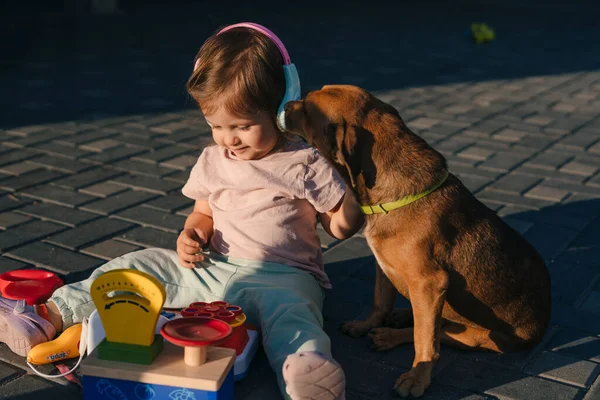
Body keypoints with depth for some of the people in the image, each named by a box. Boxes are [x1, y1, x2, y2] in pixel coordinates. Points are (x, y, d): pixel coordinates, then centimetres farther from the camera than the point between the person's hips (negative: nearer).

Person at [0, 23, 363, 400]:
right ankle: (49, 316, 1)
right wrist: (193, 234, 0)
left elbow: (342, 226, -1)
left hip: (282, 277, -5)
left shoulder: (305, 165, -4)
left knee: (292, 313, -39)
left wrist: (350, 199, -23)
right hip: (212, 268, 5)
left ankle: (308, 368, -67)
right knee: (135, 265, -1)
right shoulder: (212, 162, 11)